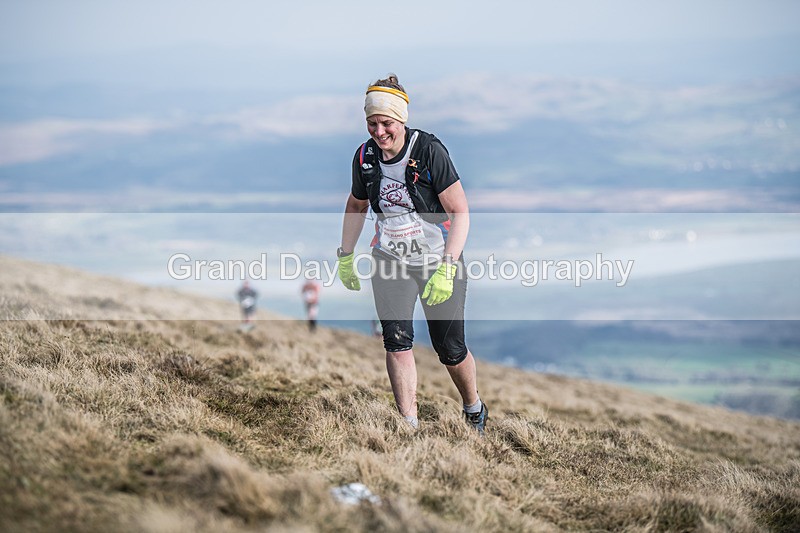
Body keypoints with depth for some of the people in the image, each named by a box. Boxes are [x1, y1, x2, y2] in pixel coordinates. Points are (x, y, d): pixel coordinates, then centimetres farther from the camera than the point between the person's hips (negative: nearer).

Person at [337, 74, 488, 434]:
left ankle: (474, 410, 32)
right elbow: (356, 206, 14)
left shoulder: (429, 151, -21)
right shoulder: (365, 157, -6)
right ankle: (409, 428, -8)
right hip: (391, 259, 3)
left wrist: (446, 269, -26)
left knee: (450, 350, 5)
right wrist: (346, 257, 13)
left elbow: (460, 213, -19)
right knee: (396, 340, -13)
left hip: (439, 259, -3)